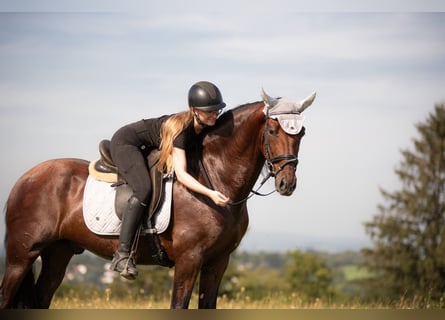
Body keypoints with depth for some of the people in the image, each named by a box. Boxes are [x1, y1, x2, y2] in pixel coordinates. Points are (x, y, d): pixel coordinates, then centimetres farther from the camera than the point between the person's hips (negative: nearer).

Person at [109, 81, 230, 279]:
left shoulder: (206, 127, -12)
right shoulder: (181, 129, -33)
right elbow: (181, 174, -40)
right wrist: (210, 193, -49)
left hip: (146, 149, 10)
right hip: (125, 143, -10)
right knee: (143, 190, -30)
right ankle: (122, 254, -34)